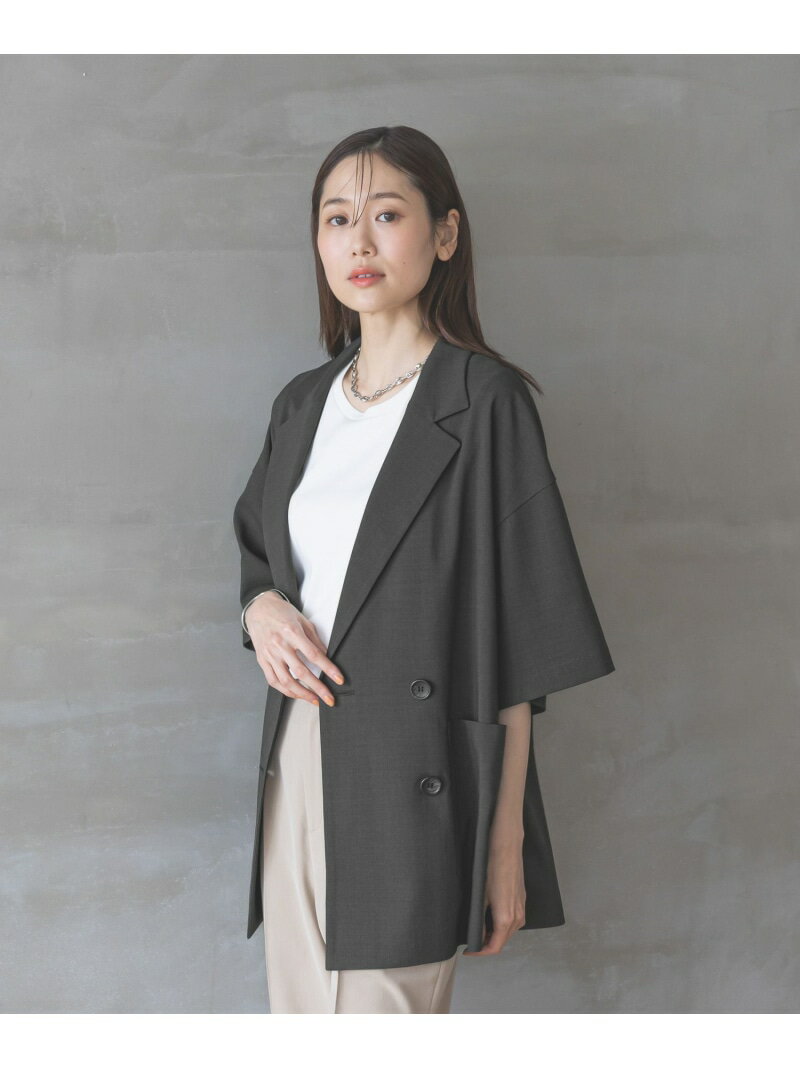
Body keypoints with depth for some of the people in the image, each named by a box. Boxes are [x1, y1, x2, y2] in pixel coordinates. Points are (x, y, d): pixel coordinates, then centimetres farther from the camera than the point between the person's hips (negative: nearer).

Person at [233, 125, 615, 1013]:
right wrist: (261, 608, -1)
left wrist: (506, 840, -12)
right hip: (301, 751, 6)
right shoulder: (304, 401, 10)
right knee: (298, 1012, 14)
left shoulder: (484, 399, -9)